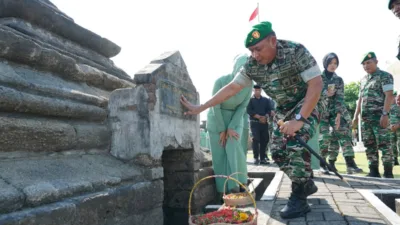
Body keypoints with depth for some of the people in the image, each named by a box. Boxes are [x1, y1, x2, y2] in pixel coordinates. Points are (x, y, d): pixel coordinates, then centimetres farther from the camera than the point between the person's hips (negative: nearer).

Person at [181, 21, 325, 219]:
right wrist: (200, 108, -10)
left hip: (308, 103, -6)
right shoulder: (252, 65, -12)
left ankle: (299, 199, -13)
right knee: (278, 151, 1)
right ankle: (307, 185, 22)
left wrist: (299, 119, -35)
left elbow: (316, 84, -29)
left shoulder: (296, 51, -27)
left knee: (296, 143, -26)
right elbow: (232, 88, -8)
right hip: (284, 109, 6)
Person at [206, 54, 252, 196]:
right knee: (219, 154, -3)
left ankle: (235, 185, -8)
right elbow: (215, 107, -19)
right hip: (216, 118, -2)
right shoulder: (220, 82, -25)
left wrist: (231, 128, -16)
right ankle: (223, 189, 5)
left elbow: (242, 107, -10)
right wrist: (222, 130, -16)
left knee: (233, 146, -17)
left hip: (235, 119, 2)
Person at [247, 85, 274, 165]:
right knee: (256, 139, -10)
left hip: (264, 122, 3)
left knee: (265, 140, -1)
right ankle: (256, 158, -9)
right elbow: (249, 111, -5)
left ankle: (263, 158, 3)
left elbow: (269, 110, 9)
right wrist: (259, 117, -13)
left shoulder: (266, 100, 17)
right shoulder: (250, 100, 7)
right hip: (254, 122, -3)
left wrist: (265, 117, -12)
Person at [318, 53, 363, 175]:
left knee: (343, 133, -12)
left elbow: (340, 99, -2)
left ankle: (350, 163, -15)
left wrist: (338, 115, -13)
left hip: (335, 111, 2)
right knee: (324, 137, -11)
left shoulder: (339, 80, 7)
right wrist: (326, 93, -16)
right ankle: (322, 163, 4)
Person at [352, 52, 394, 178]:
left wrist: (385, 114, -20)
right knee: (369, 145, 7)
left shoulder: (385, 76, -2)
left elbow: (389, 95, -11)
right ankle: (374, 171, 13)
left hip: (379, 116, -7)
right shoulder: (363, 79, 19)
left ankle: (388, 173, -1)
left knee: (384, 144, -7)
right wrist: (356, 116, 16)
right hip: (365, 117, 7)